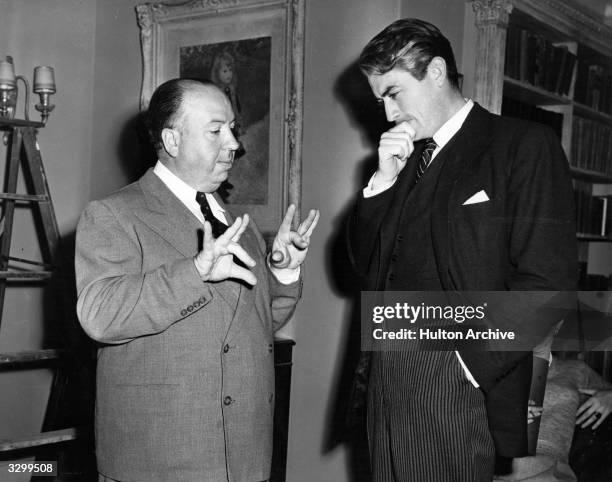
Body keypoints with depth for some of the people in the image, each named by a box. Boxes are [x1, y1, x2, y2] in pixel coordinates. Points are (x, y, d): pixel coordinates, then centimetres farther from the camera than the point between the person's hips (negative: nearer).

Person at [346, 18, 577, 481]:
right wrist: (383, 180, 2)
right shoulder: (404, 160, 16)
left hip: (459, 385, -6)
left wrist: (468, 363, -15)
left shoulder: (524, 145, -5)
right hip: (386, 381, 6)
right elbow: (366, 264, 14)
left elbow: (548, 282, -12)